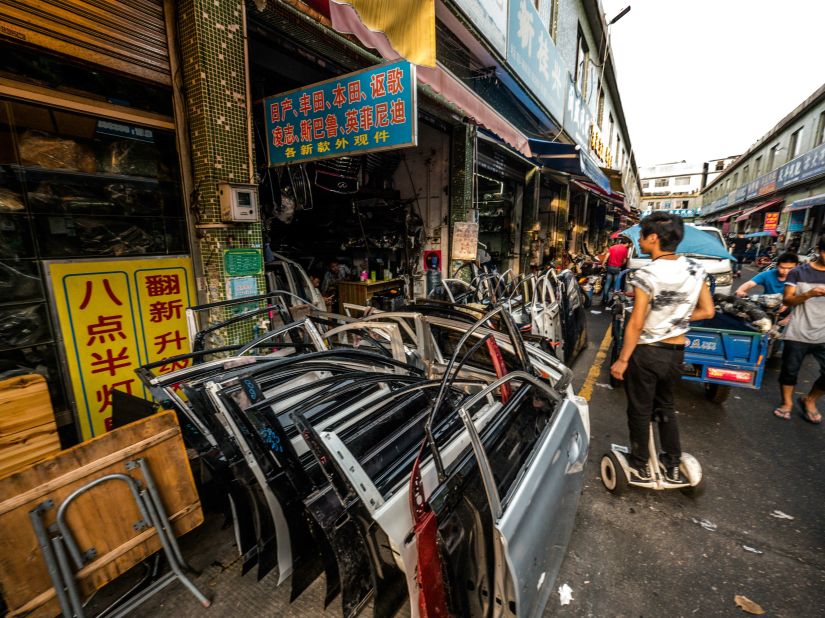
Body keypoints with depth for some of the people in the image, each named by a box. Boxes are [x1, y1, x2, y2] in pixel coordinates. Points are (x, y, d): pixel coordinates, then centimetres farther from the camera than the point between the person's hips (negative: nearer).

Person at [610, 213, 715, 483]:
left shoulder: (646, 274, -22)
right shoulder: (695, 269, -2)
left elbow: (636, 324, -20)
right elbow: (707, 311, 4)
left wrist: (622, 360, -13)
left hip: (646, 352, -6)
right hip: (676, 352, 6)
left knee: (640, 411, 12)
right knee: (666, 407, 24)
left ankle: (640, 466, 28)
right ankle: (673, 465, 34)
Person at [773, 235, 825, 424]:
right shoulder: (798, 272, -1)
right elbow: (787, 301, -4)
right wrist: (808, 294, -22)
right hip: (798, 333, -2)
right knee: (790, 370, 8)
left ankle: (809, 401, 23)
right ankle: (787, 402, 27)